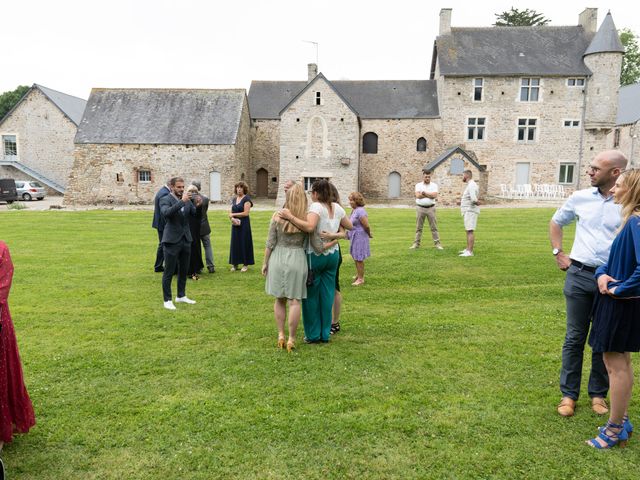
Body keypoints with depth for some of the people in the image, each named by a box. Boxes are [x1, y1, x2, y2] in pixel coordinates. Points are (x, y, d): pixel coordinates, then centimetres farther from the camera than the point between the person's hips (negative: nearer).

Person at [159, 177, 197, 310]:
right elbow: (166, 213, -28)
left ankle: (181, 296, 27)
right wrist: (182, 201, -30)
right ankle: (167, 300, 10)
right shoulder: (165, 200, -9)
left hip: (186, 240, 6)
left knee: (184, 270, 14)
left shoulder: (187, 200, 8)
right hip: (172, 241, -6)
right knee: (169, 272, 1)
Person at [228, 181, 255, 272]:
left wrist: (233, 214, -8)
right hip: (235, 224, 6)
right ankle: (234, 263, 13)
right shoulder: (234, 199, 12)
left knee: (244, 243, 0)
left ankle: (246, 264, 8)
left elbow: (246, 213, -15)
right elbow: (230, 212, 10)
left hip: (244, 224, -6)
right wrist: (232, 218, -12)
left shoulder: (246, 199, -6)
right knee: (235, 243, 6)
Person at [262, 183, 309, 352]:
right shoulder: (308, 219, -6)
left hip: (278, 259, 1)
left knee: (279, 299, 15)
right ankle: (291, 339, 9)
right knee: (294, 301, 5)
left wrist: (265, 263, 8)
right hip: (297, 259, -1)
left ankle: (280, 335, 20)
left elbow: (270, 243, -2)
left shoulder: (277, 217, -5)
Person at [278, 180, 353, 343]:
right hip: (332, 255, 6)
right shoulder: (337, 207, 3)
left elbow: (309, 227, -35)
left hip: (315, 256, -6)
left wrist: (290, 217, -33)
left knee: (311, 295, 9)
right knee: (327, 294, 12)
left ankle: (313, 334, 16)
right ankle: (325, 334, 20)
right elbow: (350, 226, 14)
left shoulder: (316, 207, -17)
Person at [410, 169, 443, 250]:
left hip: (431, 208, 0)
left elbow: (434, 195, -11)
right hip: (420, 208, 0)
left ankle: (437, 244, 5)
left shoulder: (434, 185, 4)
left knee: (434, 227, 1)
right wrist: (429, 195, -10)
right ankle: (416, 244, 9)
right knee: (418, 227, 4)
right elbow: (418, 196, -12)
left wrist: (424, 193, -12)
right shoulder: (418, 185, 4)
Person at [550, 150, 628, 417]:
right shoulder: (580, 198, 2)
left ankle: (598, 393, 29)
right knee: (575, 338, 8)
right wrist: (558, 253, 10)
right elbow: (555, 223, 18)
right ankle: (568, 394, 19)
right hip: (579, 275, 2)